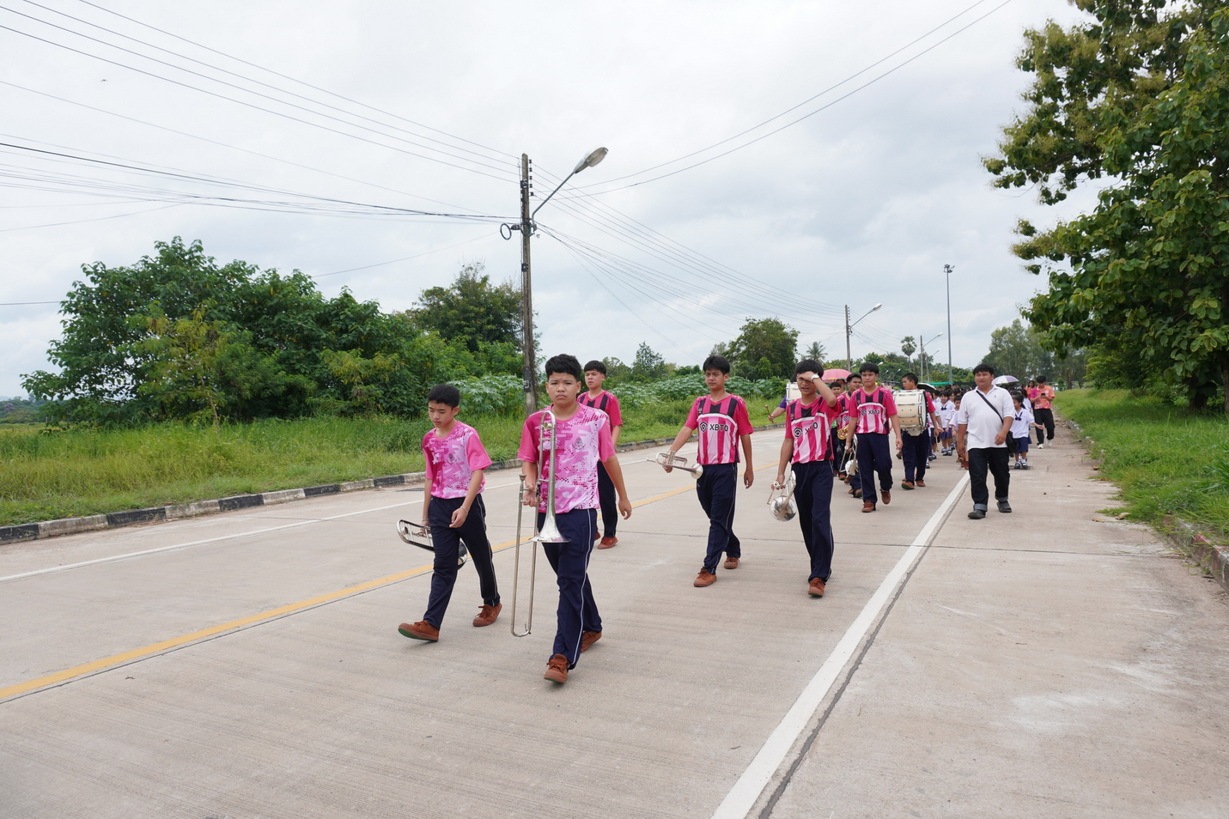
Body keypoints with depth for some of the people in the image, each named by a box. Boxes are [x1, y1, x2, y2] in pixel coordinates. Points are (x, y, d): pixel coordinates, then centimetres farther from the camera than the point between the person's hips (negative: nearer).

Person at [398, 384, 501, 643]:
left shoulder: (468, 435, -11)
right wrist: (425, 514, 15)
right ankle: (431, 624, -3)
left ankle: (491, 603, 36)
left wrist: (464, 508, -24)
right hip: (440, 507, 4)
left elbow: (478, 472, -16)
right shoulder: (429, 440, 6)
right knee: (443, 567, 1)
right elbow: (430, 478, 13)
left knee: (482, 557, 14)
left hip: (467, 505, -4)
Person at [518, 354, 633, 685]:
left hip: (580, 508, -4)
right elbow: (529, 461, 5)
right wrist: (530, 486, -16)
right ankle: (591, 627, 41)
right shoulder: (535, 422, 2)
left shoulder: (596, 419, -3)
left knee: (571, 581, -8)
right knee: (569, 576, 19)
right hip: (547, 509, 4)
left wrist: (623, 496, 18)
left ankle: (563, 657, -5)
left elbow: (609, 460, 7)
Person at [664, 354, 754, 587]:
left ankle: (709, 569, -2)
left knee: (719, 519, -4)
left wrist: (749, 468, 4)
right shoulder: (699, 403, 8)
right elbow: (687, 429, -3)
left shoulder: (736, 403, -3)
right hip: (703, 468, 5)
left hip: (726, 469, -5)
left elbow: (745, 436, 1)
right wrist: (671, 453, -18)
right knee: (715, 517, 16)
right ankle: (734, 551, 38)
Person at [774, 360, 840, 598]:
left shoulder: (825, 405, -5)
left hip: (821, 468, -5)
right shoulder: (792, 407, 8)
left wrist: (815, 377, -17)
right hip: (799, 469, 5)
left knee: (820, 520, -13)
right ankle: (821, 567, 27)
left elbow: (832, 398, -32)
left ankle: (819, 576, -11)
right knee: (806, 522, 11)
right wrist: (781, 473, 10)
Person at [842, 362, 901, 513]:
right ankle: (869, 500, 13)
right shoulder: (855, 396, 4)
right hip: (862, 436, 2)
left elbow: (893, 416, -2)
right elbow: (853, 419, 8)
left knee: (883, 465, -6)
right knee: (865, 469, 4)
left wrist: (898, 436, -12)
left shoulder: (885, 393, -2)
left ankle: (885, 488, 26)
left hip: (880, 435, -2)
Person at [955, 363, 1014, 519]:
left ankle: (1002, 500, 34)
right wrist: (960, 442, 8)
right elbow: (962, 422, 11)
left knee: (1002, 474, 13)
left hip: (998, 443, 0)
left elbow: (1008, 415, -5)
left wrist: (1003, 432, -21)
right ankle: (979, 506, -5)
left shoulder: (1002, 393, 5)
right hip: (975, 444, 0)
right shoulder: (968, 397, 10)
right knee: (977, 477, -6)